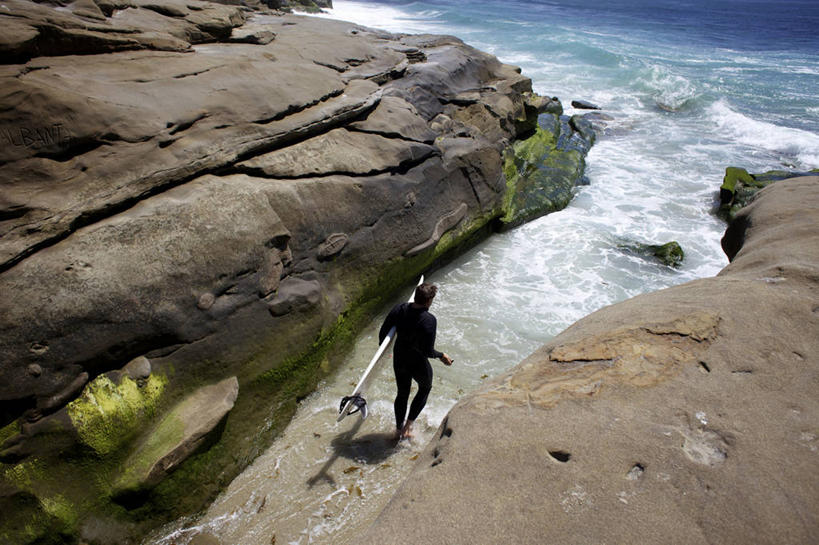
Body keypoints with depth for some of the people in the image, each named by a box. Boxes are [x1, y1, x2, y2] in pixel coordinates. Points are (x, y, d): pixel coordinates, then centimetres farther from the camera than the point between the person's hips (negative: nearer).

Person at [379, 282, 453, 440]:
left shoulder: (398, 309, -12)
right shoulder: (429, 320, -28)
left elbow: (383, 332, -3)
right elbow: (428, 351, -25)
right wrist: (441, 356, -5)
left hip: (399, 361, 5)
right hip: (418, 364, -5)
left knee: (402, 393, 25)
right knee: (425, 388, 27)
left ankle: (399, 430, 42)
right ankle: (408, 425, 24)